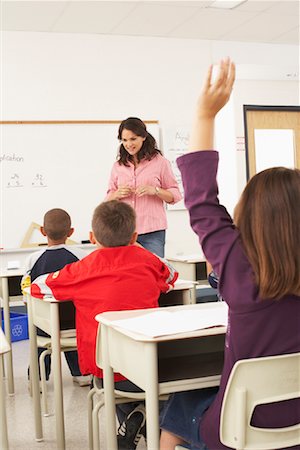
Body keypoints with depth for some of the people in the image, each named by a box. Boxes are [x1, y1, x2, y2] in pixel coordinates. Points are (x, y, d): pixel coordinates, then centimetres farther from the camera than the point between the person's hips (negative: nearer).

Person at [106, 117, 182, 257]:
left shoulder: (159, 162, 4)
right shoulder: (118, 166, 14)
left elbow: (175, 195, 3)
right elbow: (108, 199, 19)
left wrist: (155, 190, -15)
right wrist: (117, 194, -4)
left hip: (152, 231, -3)